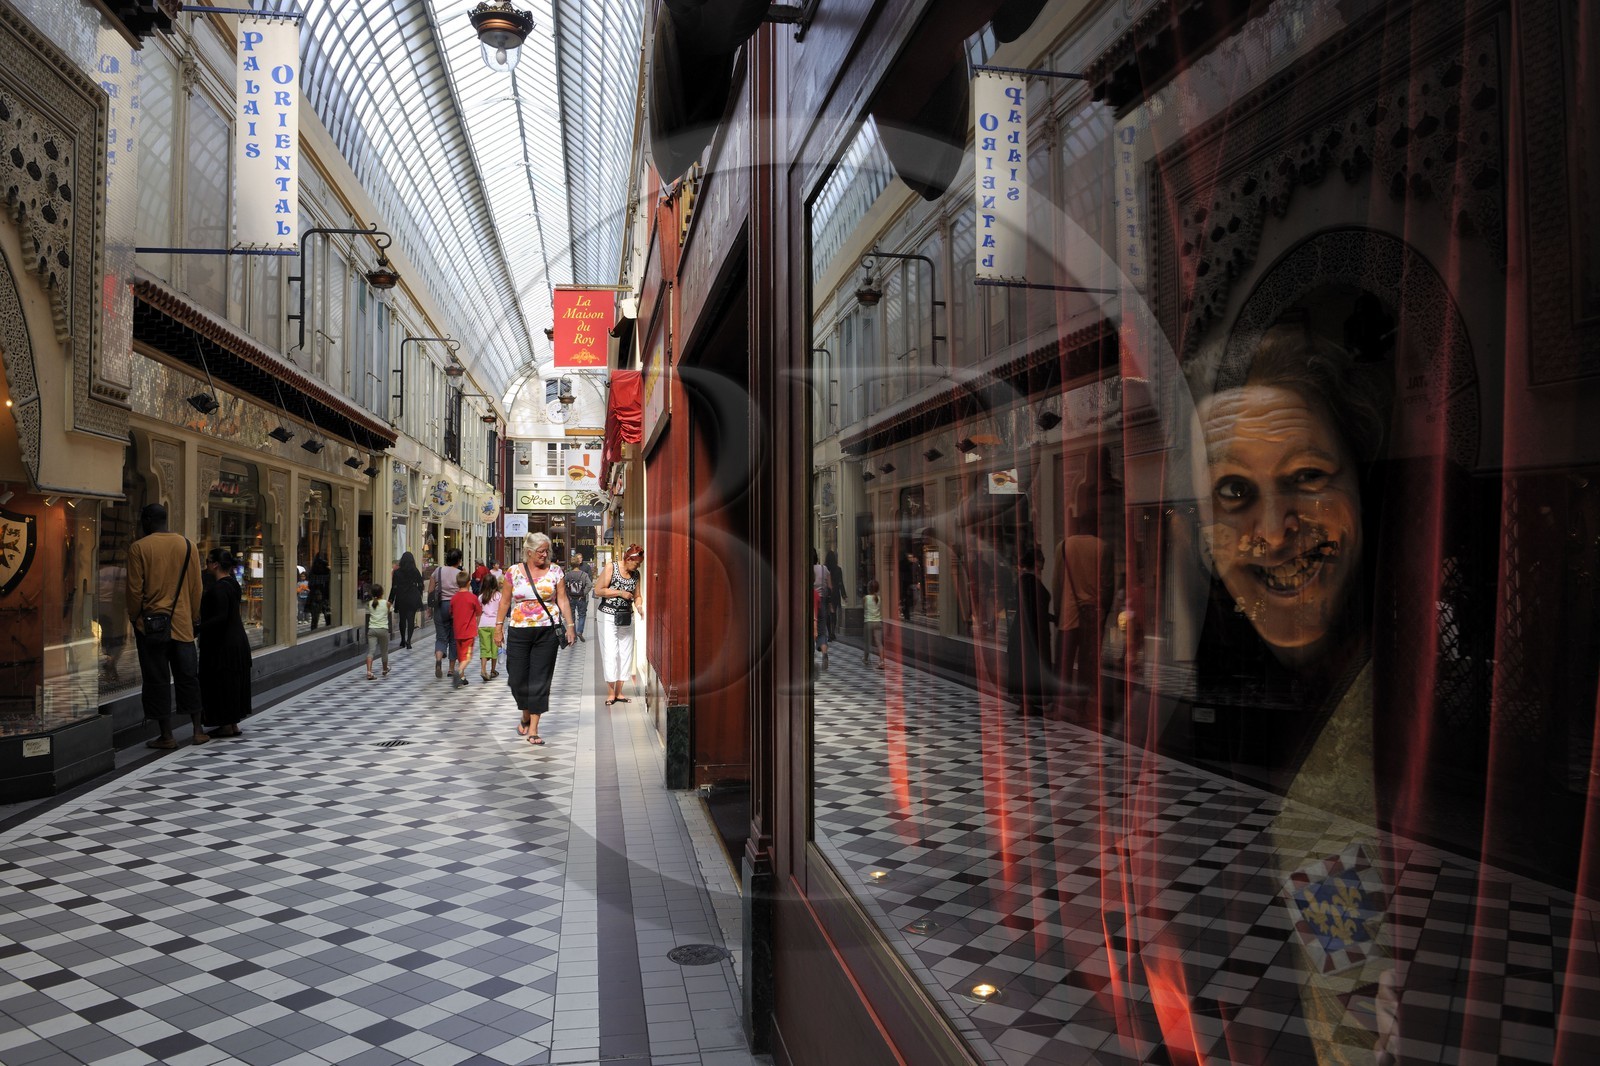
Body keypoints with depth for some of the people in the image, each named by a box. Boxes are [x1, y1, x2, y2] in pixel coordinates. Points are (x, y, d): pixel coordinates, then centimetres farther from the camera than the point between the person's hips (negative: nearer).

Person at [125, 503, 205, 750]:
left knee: (157, 679, 4)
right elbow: (196, 587, 7)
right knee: (188, 676, 11)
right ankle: (198, 730, 14)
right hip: (182, 623, 3)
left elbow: (135, 590, -7)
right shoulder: (187, 545, 4)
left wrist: (134, 618, 5)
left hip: (151, 622, -3)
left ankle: (167, 736, 7)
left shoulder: (138, 547, -6)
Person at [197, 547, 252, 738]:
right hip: (237, 641, 9)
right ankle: (232, 723, 20)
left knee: (220, 682, -1)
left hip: (222, 644, -9)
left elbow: (220, 617, -25)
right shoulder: (232, 584, 11)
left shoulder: (219, 588, -17)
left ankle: (227, 725, 4)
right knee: (232, 683, 13)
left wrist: (197, 629, -25)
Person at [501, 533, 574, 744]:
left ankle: (533, 729, 4)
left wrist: (570, 626, -3)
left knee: (540, 680, -2)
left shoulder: (554, 571, 3)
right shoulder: (514, 572, 3)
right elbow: (505, 601, 8)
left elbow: (562, 600, 3)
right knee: (517, 678, 2)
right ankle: (526, 716, 30)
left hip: (547, 631, -1)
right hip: (518, 631, 1)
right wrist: (499, 627, 6)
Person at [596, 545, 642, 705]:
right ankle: (610, 693, 3)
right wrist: (620, 593, -15)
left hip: (626, 618, 5)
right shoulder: (611, 567, -8)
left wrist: (639, 606, -8)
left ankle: (619, 692, 15)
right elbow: (598, 591, -10)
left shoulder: (635, 574, 7)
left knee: (626, 654, 5)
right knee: (610, 653, -5)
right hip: (608, 617, -5)